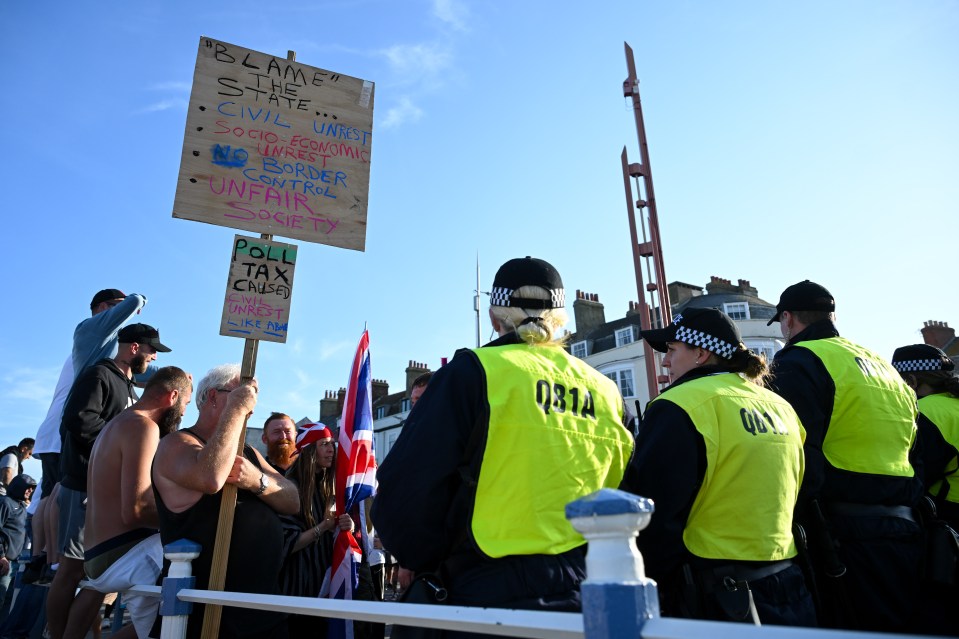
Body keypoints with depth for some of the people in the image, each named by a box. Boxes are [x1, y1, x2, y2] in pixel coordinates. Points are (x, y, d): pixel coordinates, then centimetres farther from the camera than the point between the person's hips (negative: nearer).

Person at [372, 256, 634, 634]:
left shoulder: (474, 372, -9)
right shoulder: (605, 391, 5)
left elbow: (404, 494, -12)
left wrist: (427, 563, 5)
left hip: (495, 593, -4)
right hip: (591, 595, 5)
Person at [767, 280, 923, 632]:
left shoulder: (799, 362, -7)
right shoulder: (884, 366, 19)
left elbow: (800, 460, -17)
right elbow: (915, 454, 20)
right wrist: (904, 512, 24)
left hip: (847, 535, -8)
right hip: (906, 532, 9)